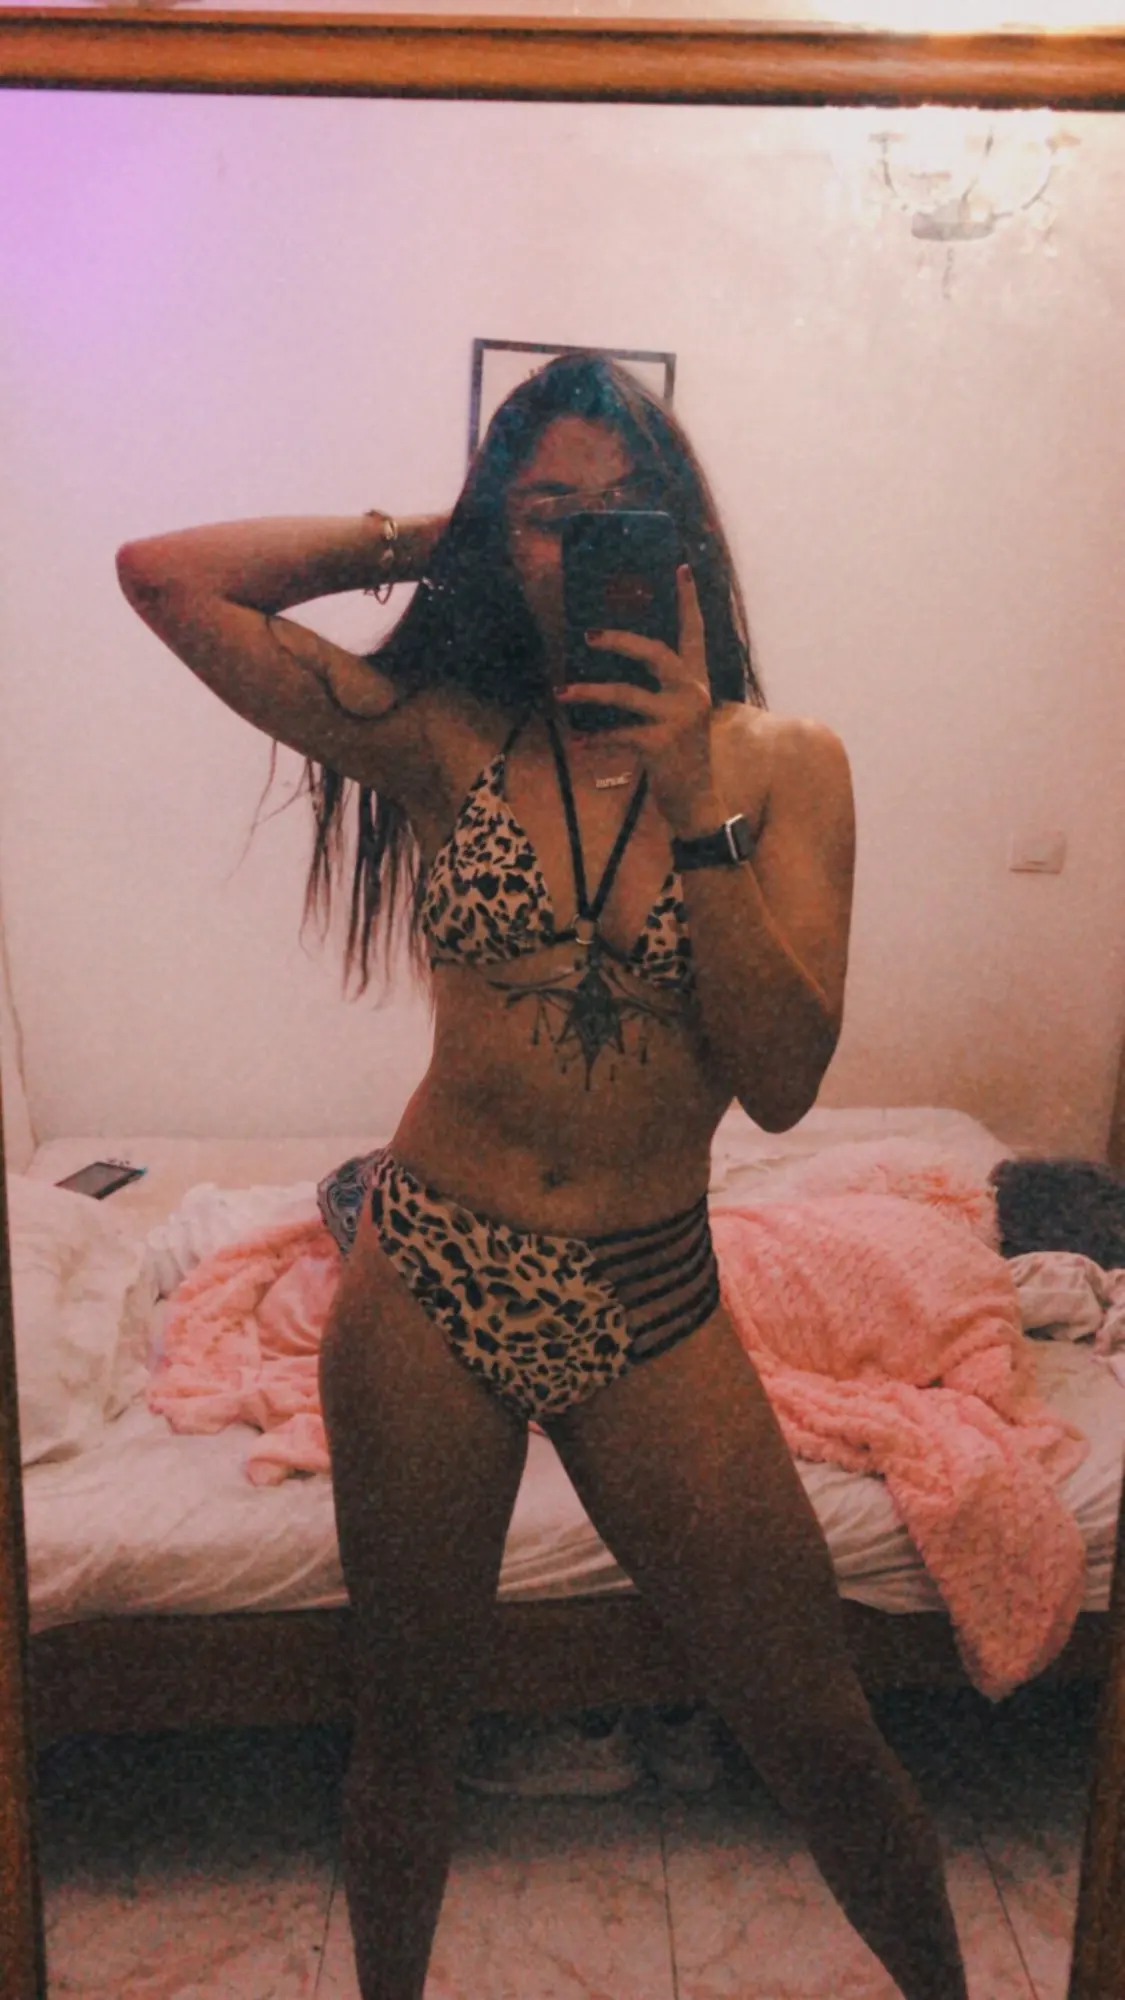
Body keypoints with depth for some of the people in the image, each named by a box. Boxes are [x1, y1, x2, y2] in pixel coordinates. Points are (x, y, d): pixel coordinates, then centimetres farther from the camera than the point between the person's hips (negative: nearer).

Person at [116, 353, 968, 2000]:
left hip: (654, 1308, 0)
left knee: (819, 1737, 11)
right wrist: (405, 544, -2)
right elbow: (162, 575, -8)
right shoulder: (444, 735, -3)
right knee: (408, 1724, 19)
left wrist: (690, 799, -19)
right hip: (426, 1287, 0)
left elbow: (783, 1081, -12)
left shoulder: (784, 762, -3)